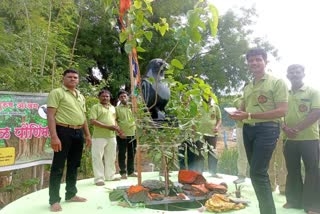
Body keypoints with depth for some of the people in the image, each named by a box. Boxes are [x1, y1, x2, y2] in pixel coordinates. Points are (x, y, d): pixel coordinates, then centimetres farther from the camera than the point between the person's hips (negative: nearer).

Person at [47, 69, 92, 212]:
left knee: (74, 165, 14)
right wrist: (54, 136, -20)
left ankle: (71, 194, 27)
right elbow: (50, 115, -11)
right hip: (64, 132, -7)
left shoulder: (81, 96, 18)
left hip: (78, 133, 7)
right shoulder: (57, 92, -4)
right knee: (58, 167, -1)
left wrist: (87, 135, 17)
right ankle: (54, 200, 8)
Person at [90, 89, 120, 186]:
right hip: (99, 137, -6)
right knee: (98, 157, -2)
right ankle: (99, 178, 7)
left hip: (112, 136, 6)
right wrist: (108, 127, -18)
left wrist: (117, 127, 3)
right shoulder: (95, 107, -4)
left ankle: (110, 176, 25)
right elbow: (92, 121, -14)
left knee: (111, 157, 13)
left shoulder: (112, 108, 16)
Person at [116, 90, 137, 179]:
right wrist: (119, 132, -14)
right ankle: (123, 173, 11)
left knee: (132, 154, 10)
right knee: (122, 154, 1)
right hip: (122, 135, -4)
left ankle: (131, 172, 21)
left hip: (133, 134, 4)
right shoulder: (117, 108, 0)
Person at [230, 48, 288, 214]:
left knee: (258, 173, -13)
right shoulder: (247, 88, 18)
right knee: (257, 172, 11)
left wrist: (249, 115, -18)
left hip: (267, 129, -7)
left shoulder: (277, 82, -2)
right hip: (248, 130, 7)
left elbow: (282, 111, -12)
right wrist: (236, 114, -2)